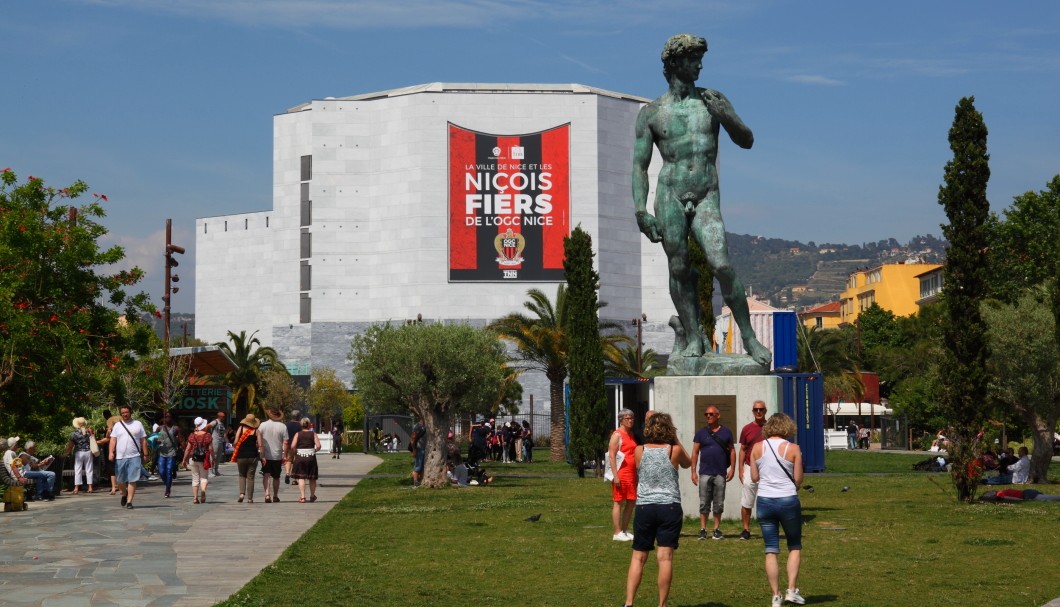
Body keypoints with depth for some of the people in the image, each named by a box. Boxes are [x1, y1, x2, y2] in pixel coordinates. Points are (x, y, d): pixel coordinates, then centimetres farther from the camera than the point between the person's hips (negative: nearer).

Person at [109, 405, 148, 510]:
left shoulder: (138, 424, 7)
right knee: (120, 481, 7)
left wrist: (145, 455, 5)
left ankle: (129, 501, -3)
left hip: (134, 457, -2)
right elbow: (113, 440, 5)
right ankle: (124, 494, 35)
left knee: (132, 480, -7)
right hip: (120, 457, 2)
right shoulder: (117, 425, 10)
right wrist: (111, 452, -9)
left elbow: (143, 441, 9)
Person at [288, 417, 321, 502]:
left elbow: (292, 446, -10)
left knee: (301, 477, 0)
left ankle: (302, 497, -8)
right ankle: (312, 496, 26)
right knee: (312, 478, 14)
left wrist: (292, 455, 4)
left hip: (300, 457, -1)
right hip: (311, 457, 1)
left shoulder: (298, 434, -1)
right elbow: (318, 446, -8)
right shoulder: (313, 434, 1)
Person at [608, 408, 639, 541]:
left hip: (632, 474, 8)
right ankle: (617, 533, -3)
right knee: (618, 503, -5)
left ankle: (624, 530, 16)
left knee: (631, 502, 8)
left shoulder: (631, 435, 17)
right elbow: (611, 456, -13)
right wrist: (615, 476, -19)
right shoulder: (617, 435, -7)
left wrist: (637, 475, 17)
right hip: (621, 474, -8)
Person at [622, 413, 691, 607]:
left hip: (644, 507, 2)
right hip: (670, 507, -2)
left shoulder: (639, 451, 1)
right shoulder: (674, 450, -2)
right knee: (665, 557, -3)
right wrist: (676, 440, 19)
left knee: (638, 557, 8)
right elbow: (687, 463, 20)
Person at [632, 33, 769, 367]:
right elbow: (640, 165, 6)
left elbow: (747, 141, 16)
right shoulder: (651, 113, 8)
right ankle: (692, 338, 12)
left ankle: (749, 338, -5)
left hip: (707, 198, 0)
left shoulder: (714, 101, 13)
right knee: (679, 269, -1)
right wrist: (640, 210, -6)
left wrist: (727, 118, -5)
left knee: (721, 265, -14)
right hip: (670, 195, 0)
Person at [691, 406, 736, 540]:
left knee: (719, 504, 5)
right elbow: (695, 452, 5)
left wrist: (732, 468, -1)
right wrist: (693, 471, -1)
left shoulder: (726, 432, 7)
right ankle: (703, 530, 2)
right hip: (705, 473, 0)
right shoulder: (701, 433, 6)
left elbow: (732, 450, 9)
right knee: (704, 504, 0)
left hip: (720, 473, 0)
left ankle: (717, 529, 11)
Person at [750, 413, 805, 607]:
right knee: (795, 547, 14)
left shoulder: (757, 448, 1)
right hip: (788, 500, -2)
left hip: (764, 501, 2)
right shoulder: (793, 449, -6)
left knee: (771, 551, 7)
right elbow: (798, 479, -4)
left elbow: (754, 477, 3)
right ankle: (792, 590, 4)